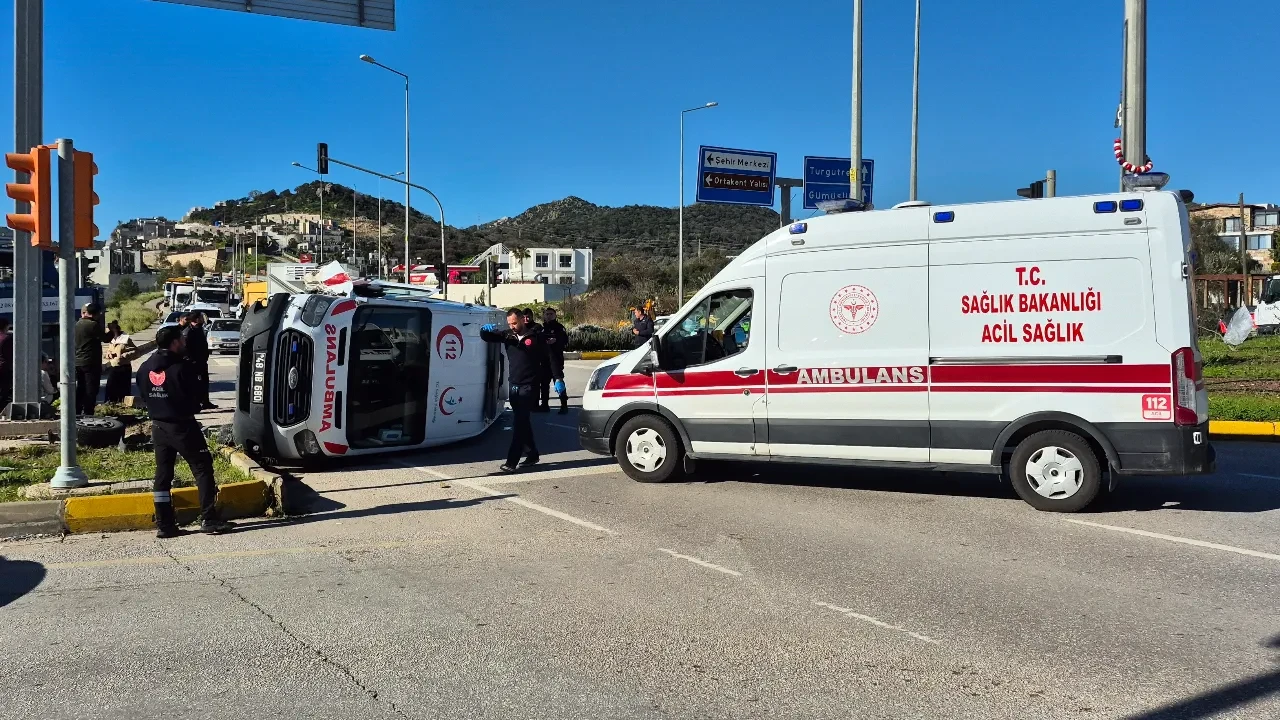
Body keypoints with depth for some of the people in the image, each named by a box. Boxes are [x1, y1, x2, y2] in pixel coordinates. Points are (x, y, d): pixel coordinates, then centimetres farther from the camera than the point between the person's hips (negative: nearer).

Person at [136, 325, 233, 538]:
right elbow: (196, 396, -10)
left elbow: (144, 396, 10)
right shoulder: (182, 367, -16)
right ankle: (209, 519, -3)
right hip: (182, 426, -7)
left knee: (163, 473, 10)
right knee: (202, 468, 0)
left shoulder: (145, 368, 5)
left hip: (158, 426, 7)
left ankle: (164, 524, 10)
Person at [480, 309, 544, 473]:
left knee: (520, 422, -10)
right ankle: (533, 454, 28)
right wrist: (485, 329, -16)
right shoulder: (508, 335, 8)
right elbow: (486, 337, 8)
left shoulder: (534, 337, -6)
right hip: (514, 385, 6)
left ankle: (511, 462, -14)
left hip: (528, 386, -6)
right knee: (523, 422, 15)